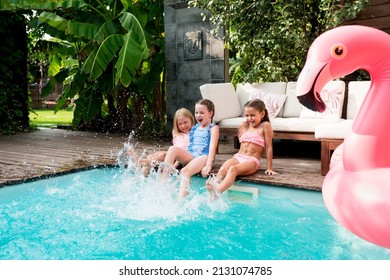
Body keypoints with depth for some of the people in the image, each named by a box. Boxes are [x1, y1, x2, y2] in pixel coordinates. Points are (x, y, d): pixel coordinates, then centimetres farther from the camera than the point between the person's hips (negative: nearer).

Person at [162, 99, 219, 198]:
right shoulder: (195, 128, 25)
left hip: (203, 157, -5)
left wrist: (208, 166, -21)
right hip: (190, 156, 6)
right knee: (172, 149, -23)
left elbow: (212, 147, -8)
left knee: (185, 171, -34)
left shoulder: (213, 128, 5)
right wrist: (177, 160, 10)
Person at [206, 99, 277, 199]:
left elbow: (269, 147, -2)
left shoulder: (265, 126, 0)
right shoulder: (244, 126, 17)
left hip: (252, 160, -5)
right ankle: (211, 189, -52)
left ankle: (217, 193, -55)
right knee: (223, 168, -29)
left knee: (233, 169, -36)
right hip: (238, 157, 5)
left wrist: (269, 168, -2)